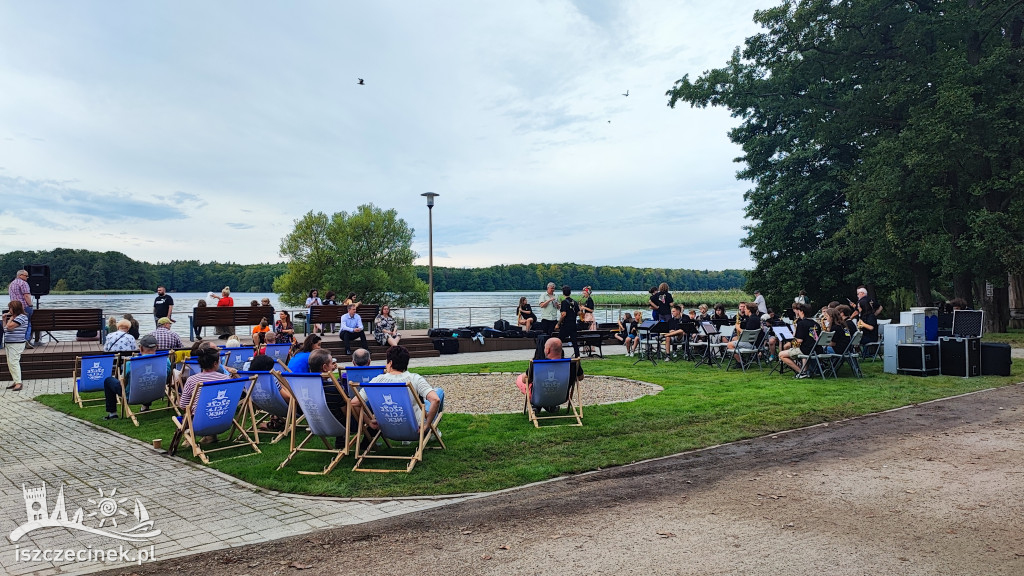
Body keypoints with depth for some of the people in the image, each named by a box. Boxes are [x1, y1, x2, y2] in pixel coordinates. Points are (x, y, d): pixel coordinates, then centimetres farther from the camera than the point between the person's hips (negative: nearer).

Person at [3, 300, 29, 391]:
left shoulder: (21, 317, -13)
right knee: (10, 363, 12)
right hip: (9, 343, 10)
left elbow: (9, 327, -21)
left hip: (17, 344, -10)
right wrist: (4, 319, 14)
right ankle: (15, 381, 20)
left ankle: (18, 383, -11)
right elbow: (5, 328, 24)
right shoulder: (14, 317, 17)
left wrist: (11, 317, -6)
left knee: (14, 362, -12)